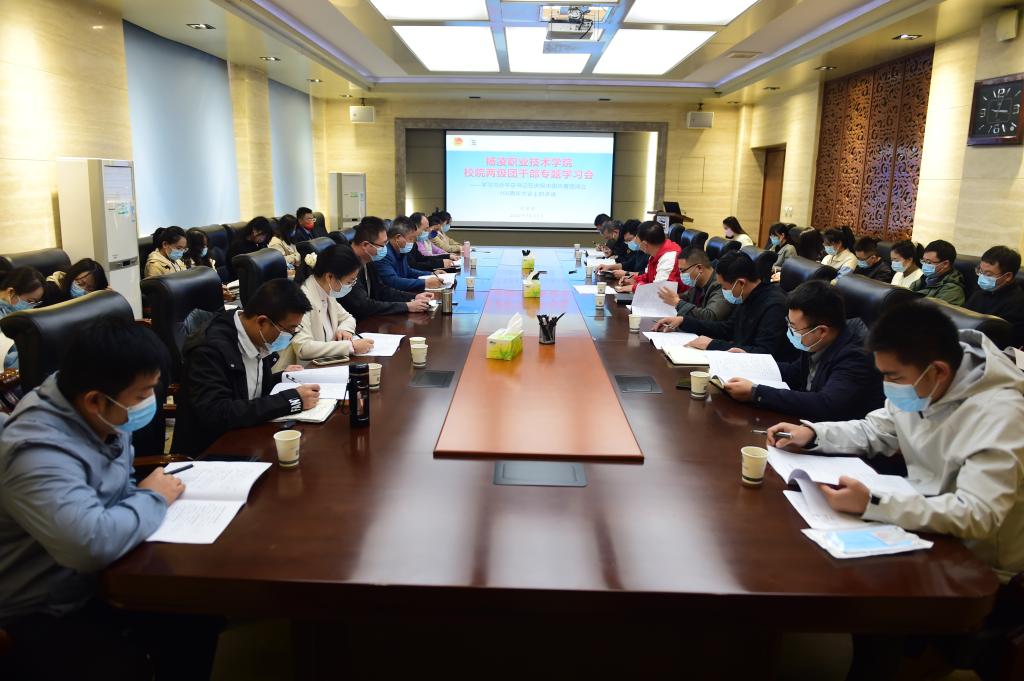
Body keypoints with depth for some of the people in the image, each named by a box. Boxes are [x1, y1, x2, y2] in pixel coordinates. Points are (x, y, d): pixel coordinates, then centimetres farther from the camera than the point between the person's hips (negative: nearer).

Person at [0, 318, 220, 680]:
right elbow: (93, 544, -44)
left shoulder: (102, 418, -4)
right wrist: (152, 498, -25)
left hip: (98, 581, 7)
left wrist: (143, 494, -7)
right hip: (41, 617, -7)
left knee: (199, 613, -4)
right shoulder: (38, 451, -31)